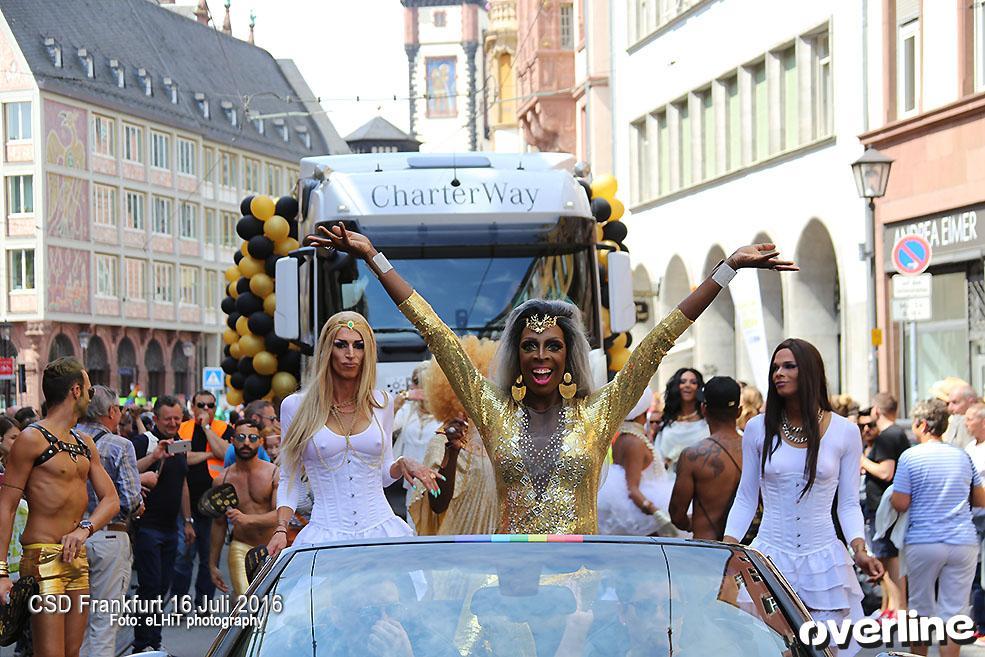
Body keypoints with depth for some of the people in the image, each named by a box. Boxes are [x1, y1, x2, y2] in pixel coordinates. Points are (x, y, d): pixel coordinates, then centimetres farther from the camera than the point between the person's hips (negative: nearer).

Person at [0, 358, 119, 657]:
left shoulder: (85, 444, 17)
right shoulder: (32, 438, -7)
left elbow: (111, 499, 12)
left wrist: (84, 528, -10)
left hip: (78, 557, 8)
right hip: (44, 557, -8)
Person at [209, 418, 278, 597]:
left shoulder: (274, 474, -3)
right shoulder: (222, 480, 4)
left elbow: (281, 514, -14)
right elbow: (218, 524, 13)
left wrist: (247, 519, -30)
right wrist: (213, 565, 13)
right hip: (241, 549, 0)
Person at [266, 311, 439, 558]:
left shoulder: (381, 403, 9)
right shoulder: (296, 407, 2)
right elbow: (289, 480, 8)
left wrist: (402, 465, -2)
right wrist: (281, 530, -5)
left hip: (380, 527, 2)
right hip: (326, 533, -2)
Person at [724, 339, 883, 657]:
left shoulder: (844, 432, 2)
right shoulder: (758, 429, 4)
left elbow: (848, 503, 4)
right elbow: (746, 499, 8)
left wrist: (860, 551, -11)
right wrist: (727, 549, -4)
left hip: (824, 560, 0)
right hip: (770, 558, 0)